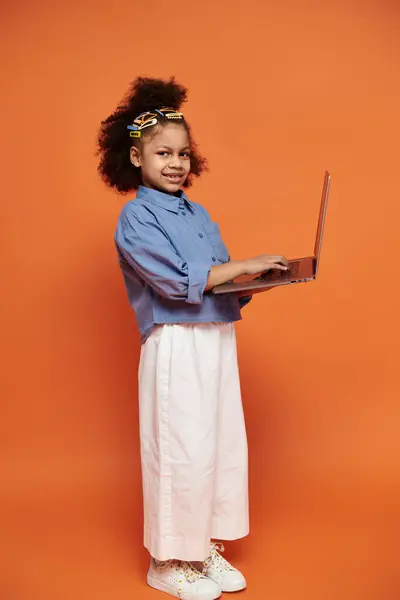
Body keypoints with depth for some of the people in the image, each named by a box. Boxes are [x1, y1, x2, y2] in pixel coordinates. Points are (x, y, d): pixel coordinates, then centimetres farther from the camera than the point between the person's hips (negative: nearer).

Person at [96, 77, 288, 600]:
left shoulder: (198, 213, 14)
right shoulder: (136, 217, -8)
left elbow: (224, 286, 15)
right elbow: (177, 281, -19)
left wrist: (256, 282, -5)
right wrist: (246, 265, -17)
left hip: (217, 340, 7)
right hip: (176, 346, -7)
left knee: (224, 445, 11)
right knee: (182, 451, 0)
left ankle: (206, 549, 29)